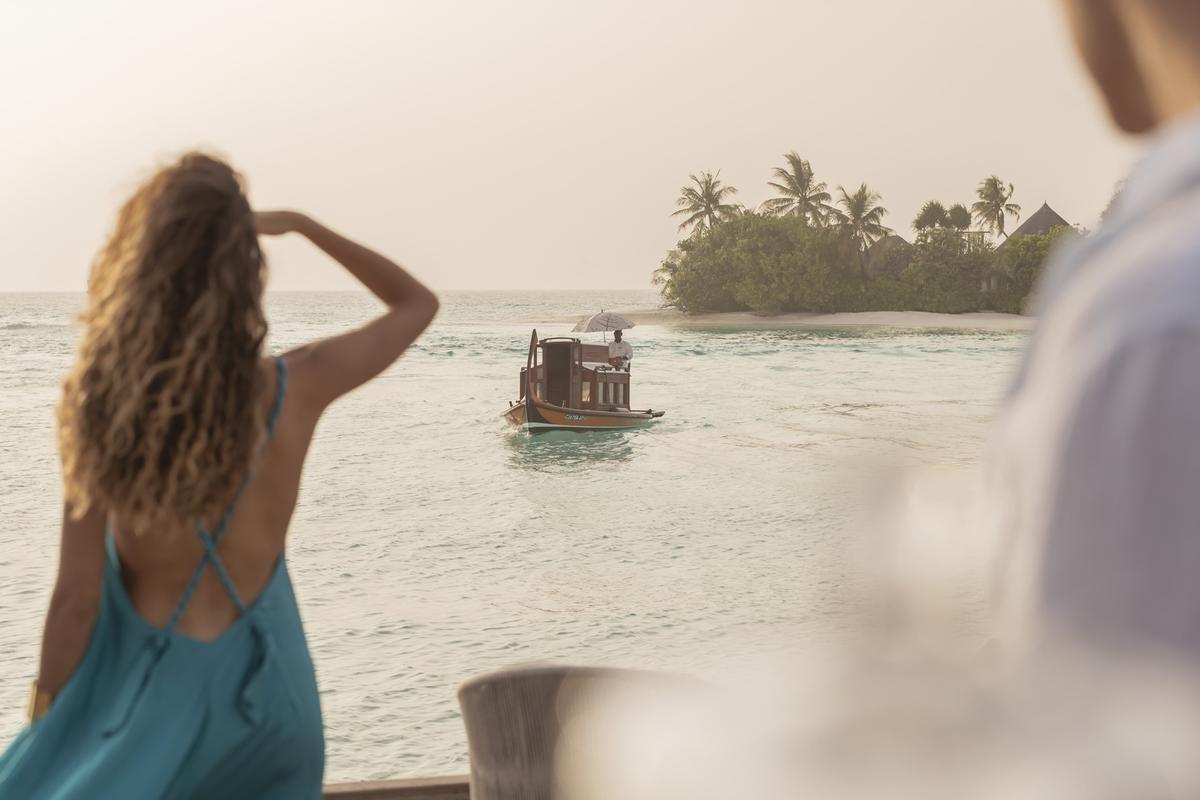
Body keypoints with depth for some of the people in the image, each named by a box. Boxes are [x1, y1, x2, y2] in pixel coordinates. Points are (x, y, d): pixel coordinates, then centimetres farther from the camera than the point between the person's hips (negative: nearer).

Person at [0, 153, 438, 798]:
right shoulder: (296, 388, -15)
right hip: (262, 676, 2)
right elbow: (417, 304, 4)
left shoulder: (101, 405, -20)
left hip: (154, 686, -2)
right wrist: (301, 224, 8)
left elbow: (76, 598, -14)